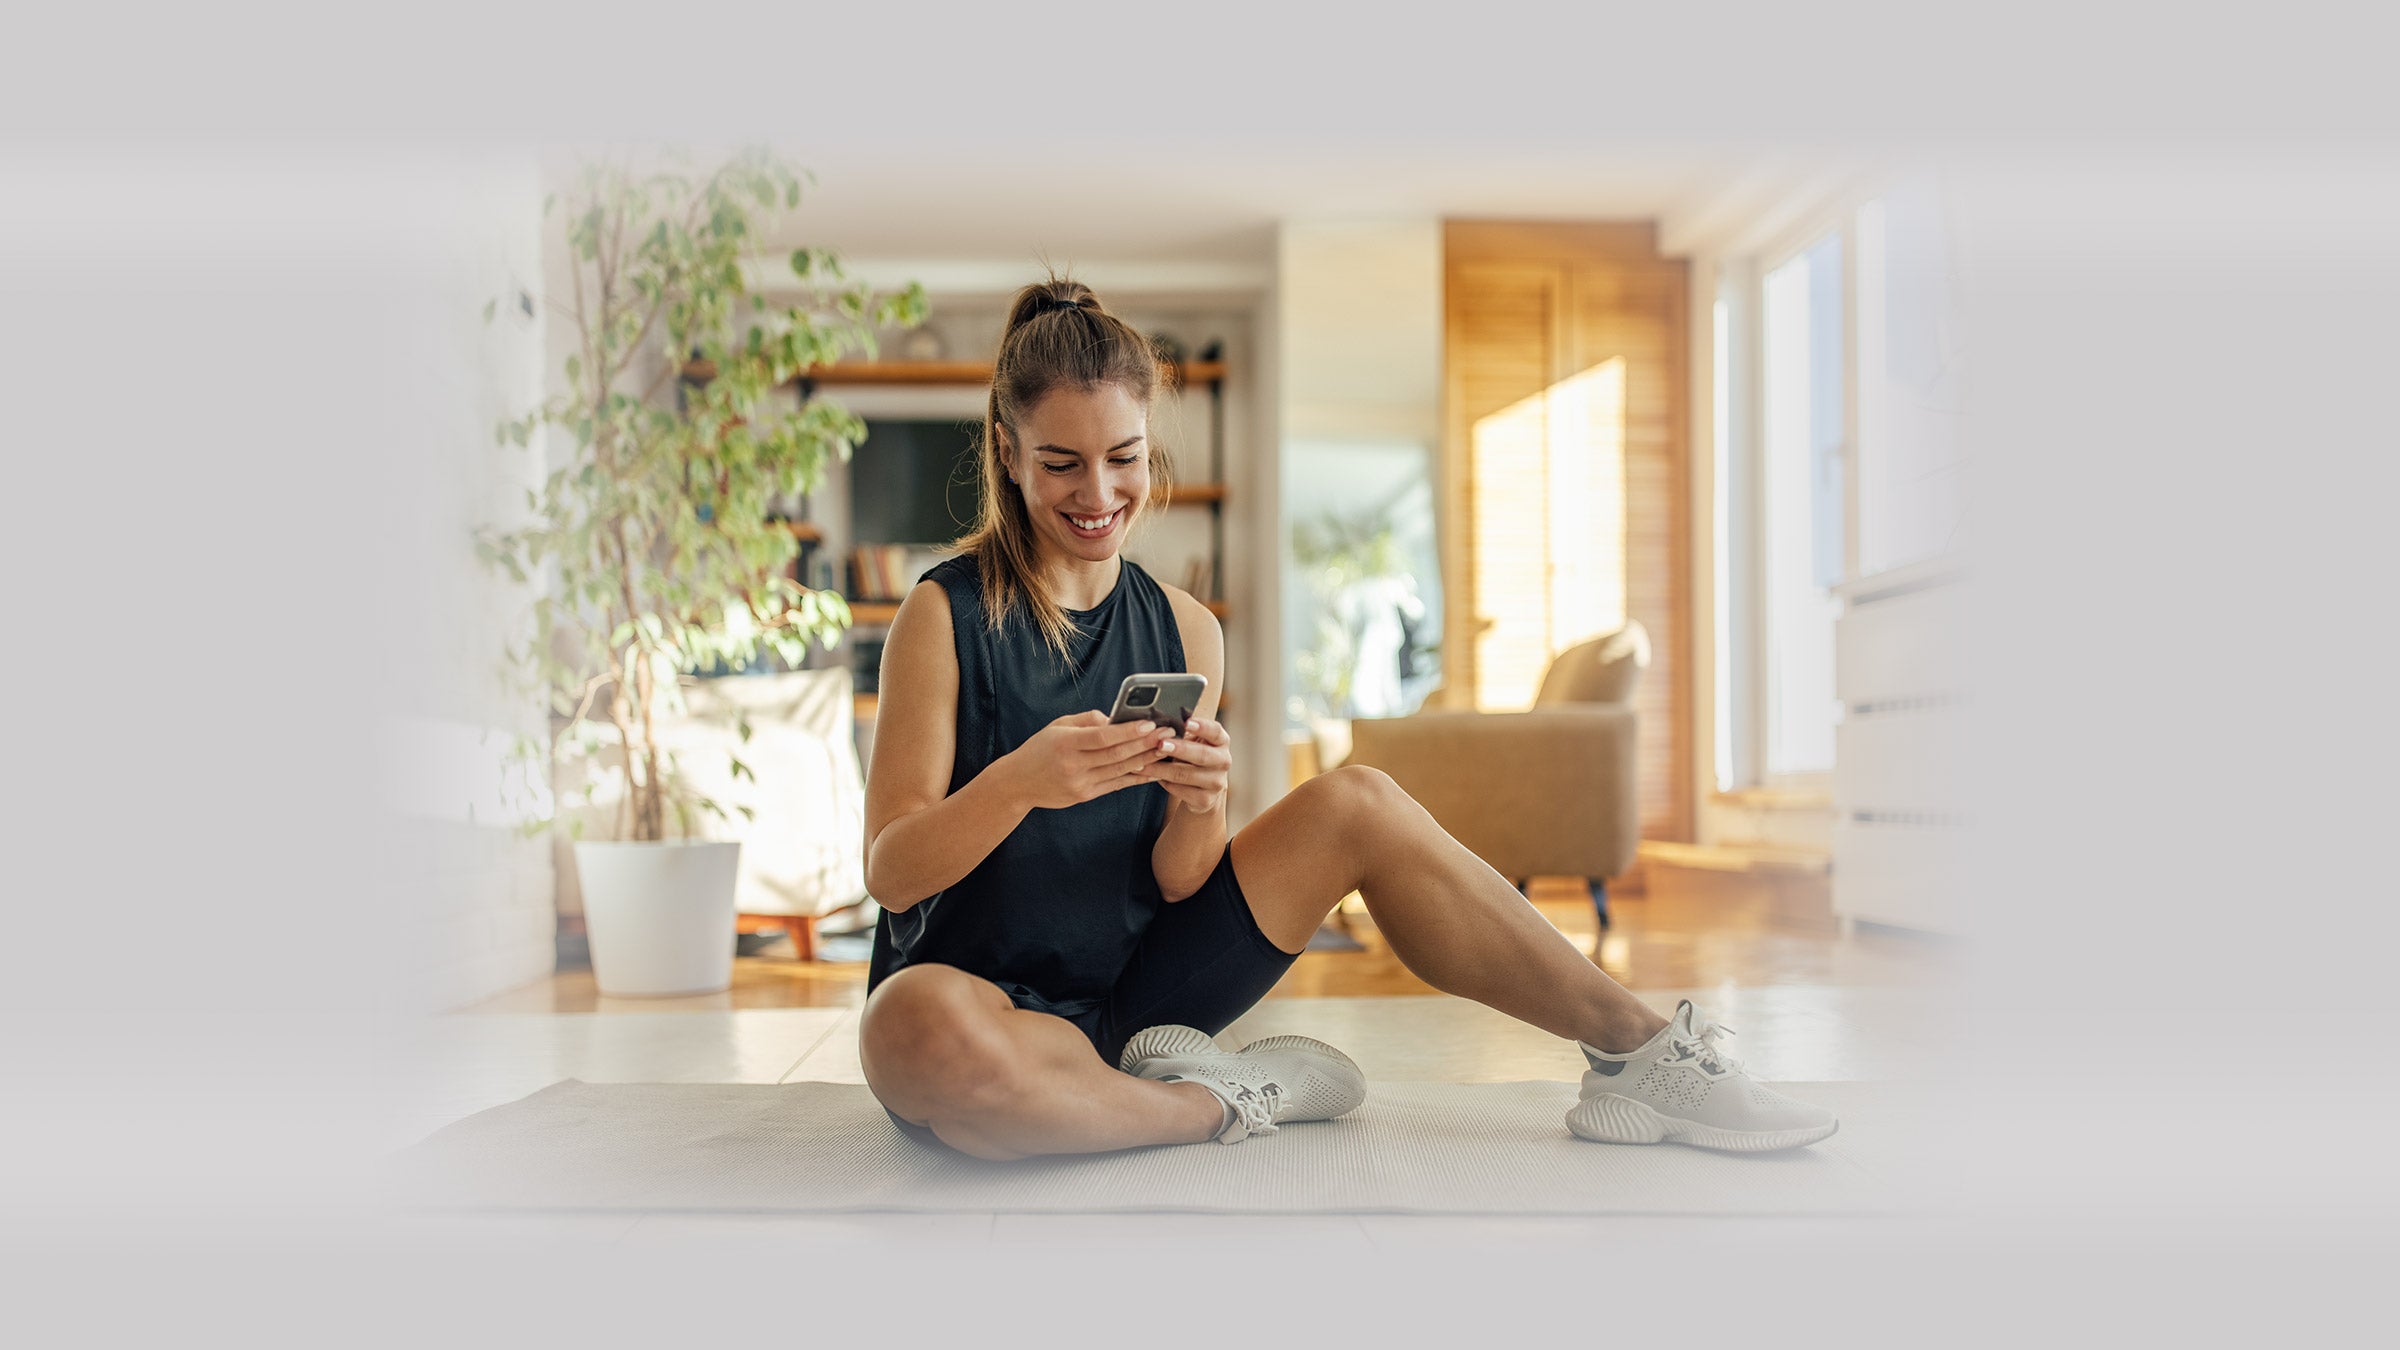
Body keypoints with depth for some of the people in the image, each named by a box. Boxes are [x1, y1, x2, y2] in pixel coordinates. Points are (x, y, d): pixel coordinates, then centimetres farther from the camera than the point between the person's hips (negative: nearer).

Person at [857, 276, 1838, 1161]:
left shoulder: (1185, 631, 4)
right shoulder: (945, 615, -9)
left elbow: (1175, 884, 1)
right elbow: (890, 871, -14)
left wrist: (1195, 806, -22)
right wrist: (1020, 780, -33)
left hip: (1132, 997, 5)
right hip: (991, 1000, -4)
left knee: (1356, 804, -9)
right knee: (916, 1024, -42)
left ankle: (1639, 1052, 0)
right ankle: (1221, 1104, -16)